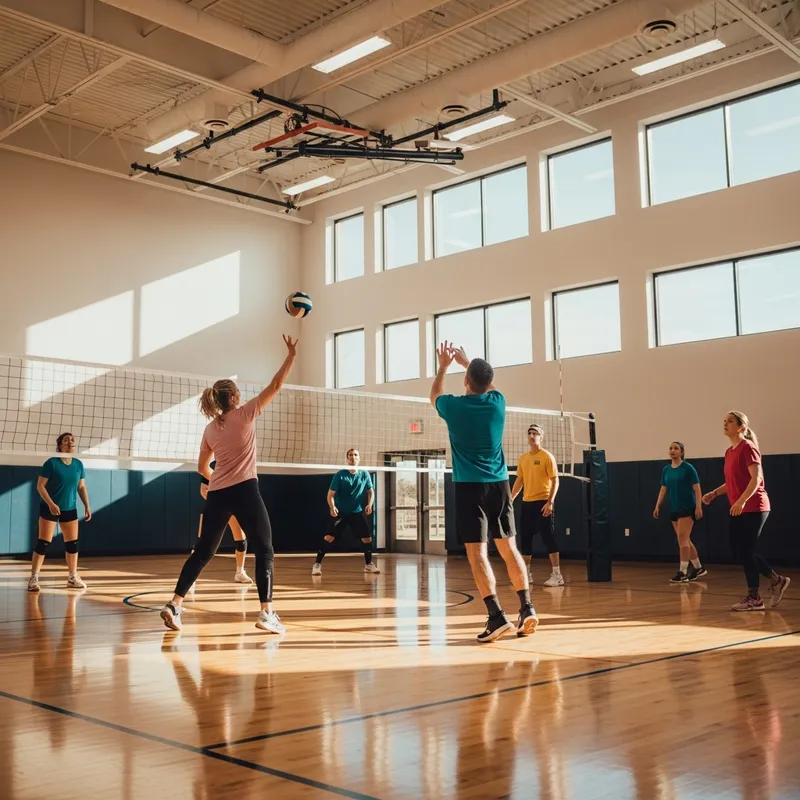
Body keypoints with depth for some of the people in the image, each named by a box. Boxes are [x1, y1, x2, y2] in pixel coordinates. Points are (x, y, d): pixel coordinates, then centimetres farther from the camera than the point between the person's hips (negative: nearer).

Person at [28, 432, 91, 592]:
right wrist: (51, 504, -23)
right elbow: (40, 486, -13)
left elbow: (81, 487, 12)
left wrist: (87, 506, 5)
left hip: (70, 509, 5)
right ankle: (33, 578, 1)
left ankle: (73, 578, 17)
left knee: (72, 543, 7)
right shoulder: (51, 463, -12)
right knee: (43, 543, -6)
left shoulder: (78, 464, 3)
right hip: (49, 509, -5)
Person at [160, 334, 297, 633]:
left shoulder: (210, 429, 13)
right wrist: (291, 354, 6)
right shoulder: (244, 414, -2)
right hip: (245, 491, -5)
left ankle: (174, 605, 7)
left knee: (203, 551, 13)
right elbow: (276, 385, 0)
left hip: (217, 495, 6)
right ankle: (267, 613, -5)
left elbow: (202, 468, 18)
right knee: (264, 550, 1)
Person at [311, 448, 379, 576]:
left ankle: (368, 565, 20)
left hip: (357, 512, 3)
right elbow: (331, 494, -9)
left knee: (367, 537, -1)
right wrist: (332, 507, -27)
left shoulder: (364, 474, -2)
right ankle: (317, 564, -4)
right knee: (329, 537, -14)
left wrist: (369, 504, -7)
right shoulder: (340, 475, -11)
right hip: (340, 512, -3)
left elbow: (370, 491, 10)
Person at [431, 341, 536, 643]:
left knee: (477, 552, -6)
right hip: (499, 484, 4)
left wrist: (443, 366, 33)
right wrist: (467, 362, 39)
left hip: (470, 486, -4)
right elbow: (487, 385, 27)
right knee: (509, 548, 10)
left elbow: (435, 395, 20)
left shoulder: (454, 406, -6)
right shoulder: (497, 401, 1)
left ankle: (497, 616, -14)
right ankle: (527, 608, 9)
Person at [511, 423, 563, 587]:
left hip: (543, 503, -6)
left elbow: (555, 481, -9)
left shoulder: (547, 457, -6)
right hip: (527, 503, 6)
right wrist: (511, 499, 9)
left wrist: (550, 502, -18)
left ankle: (557, 575, -3)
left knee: (548, 538, -7)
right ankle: (528, 573, 20)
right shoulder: (523, 458, 11)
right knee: (525, 538, 9)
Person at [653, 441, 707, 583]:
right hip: (674, 509, 7)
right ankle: (698, 568, 24)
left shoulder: (688, 468, -8)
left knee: (682, 538, -12)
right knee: (685, 540, 11)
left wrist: (699, 506, -17)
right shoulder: (666, 470, 10)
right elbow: (663, 489, 15)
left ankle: (682, 572, -11)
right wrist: (657, 506, 8)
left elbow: (697, 488, -10)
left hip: (687, 508, -7)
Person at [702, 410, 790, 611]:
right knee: (738, 553, 10)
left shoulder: (747, 447, -11)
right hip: (738, 510, 9)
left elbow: (756, 478, -20)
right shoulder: (729, 452, 15)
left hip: (753, 509, -9)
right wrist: (714, 493, 10)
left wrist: (742, 501, -29)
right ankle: (777, 580, 23)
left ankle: (754, 598, 6)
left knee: (745, 552, -5)